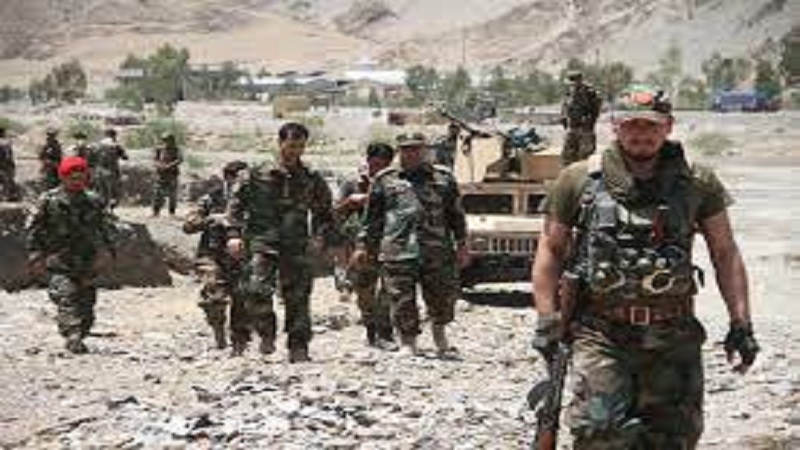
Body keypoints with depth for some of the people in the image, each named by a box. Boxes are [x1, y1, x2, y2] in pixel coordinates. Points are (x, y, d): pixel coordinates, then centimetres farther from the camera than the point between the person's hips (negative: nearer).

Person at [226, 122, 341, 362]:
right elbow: (235, 206, 7)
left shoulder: (313, 180, 10)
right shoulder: (257, 175, 3)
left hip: (297, 247, 2)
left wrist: (324, 237, 7)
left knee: (298, 298, 0)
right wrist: (238, 235, -3)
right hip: (262, 244, -2)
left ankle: (299, 348, 8)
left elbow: (324, 214, 20)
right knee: (256, 290, -19)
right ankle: (266, 332, 3)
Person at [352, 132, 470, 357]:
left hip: (436, 251, 1)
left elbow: (456, 214, 14)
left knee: (442, 297, 4)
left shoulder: (443, 178, 12)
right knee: (402, 301, -1)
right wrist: (363, 246, 10)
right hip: (397, 252, -1)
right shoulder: (385, 180, 11)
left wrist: (461, 245, 9)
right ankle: (408, 343, 11)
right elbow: (372, 218, 15)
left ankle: (439, 333, 28)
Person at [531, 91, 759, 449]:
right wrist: (547, 321, -1)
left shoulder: (699, 184, 5)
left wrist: (741, 324, 3)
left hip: (674, 338, 2)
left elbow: (725, 254, 9)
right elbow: (550, 250, 6)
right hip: (601, 335, -2)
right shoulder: (579, 181, 1)